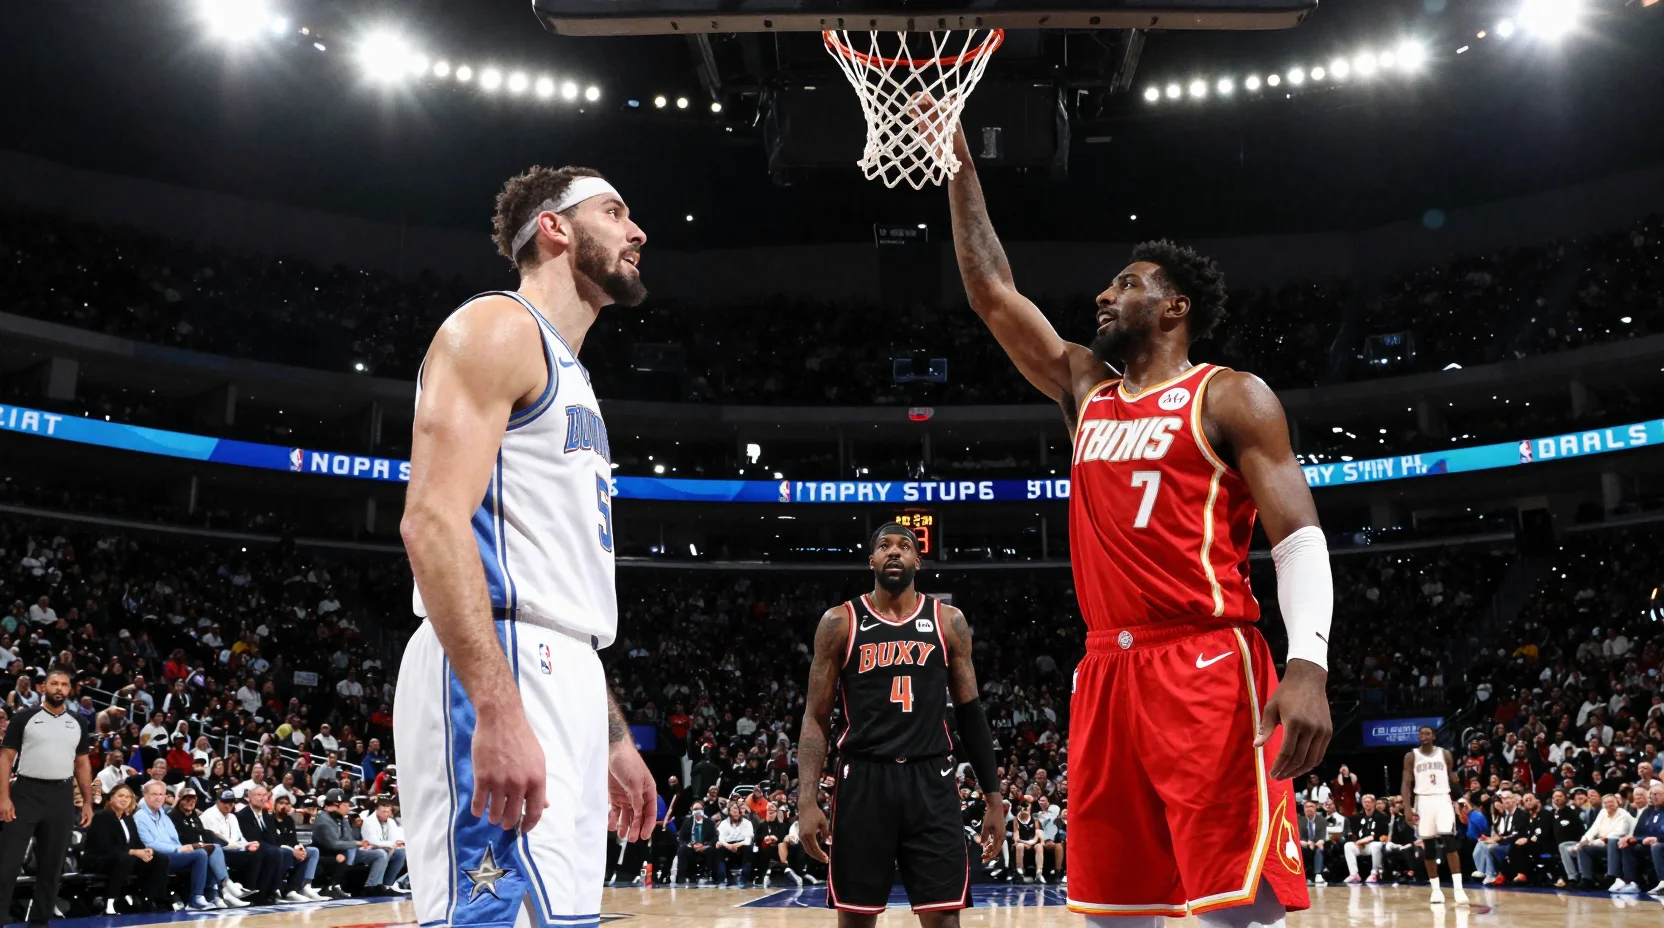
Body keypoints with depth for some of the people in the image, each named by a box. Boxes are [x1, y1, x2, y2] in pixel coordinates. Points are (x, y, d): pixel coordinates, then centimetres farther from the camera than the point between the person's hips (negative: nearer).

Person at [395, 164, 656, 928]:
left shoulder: (570, 377, 25)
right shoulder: (499, 327, -3)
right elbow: (433, 521, -18)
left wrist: (613, 737, 23)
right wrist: (498, 710, -27)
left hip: (565, 681, 10)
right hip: (498, 673, -10)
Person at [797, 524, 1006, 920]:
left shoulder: (948, 621, 7)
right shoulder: (840, 622, 3)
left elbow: (970, 712, 11)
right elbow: (816, 717, 3)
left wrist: (993, 797, 6)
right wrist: (807, 799, -9)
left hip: (931, 781, 1)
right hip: (864, 780, 0)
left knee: (943, 916, -2)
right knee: (855, 915, 4)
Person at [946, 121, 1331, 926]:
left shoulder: (1231, 398, 2)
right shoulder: (1085, 391, 19)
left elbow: (1299, 538, -6)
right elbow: (992, 294, 23)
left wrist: (1309, 663, -22)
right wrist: (960, 166, 21)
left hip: (1208, 667, -6)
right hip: (1107, 672, 6)